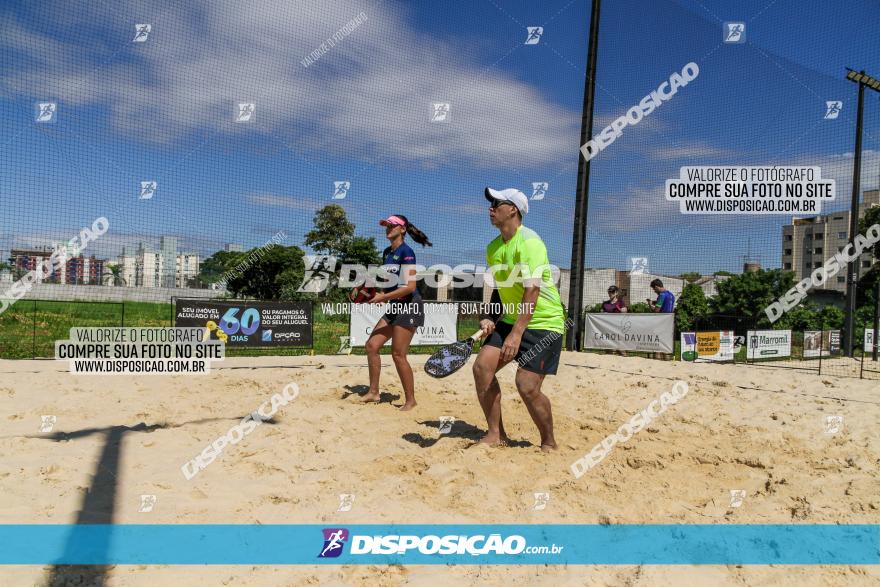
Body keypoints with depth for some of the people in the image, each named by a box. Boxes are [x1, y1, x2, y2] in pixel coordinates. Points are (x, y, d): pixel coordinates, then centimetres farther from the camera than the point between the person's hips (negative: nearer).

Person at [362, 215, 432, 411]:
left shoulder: (406, 252, -14)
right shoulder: (387, 252, 12)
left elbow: (410, 286, -20)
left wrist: (383, 297, -19)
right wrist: (376, 293, 2)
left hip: (409, 306, -9)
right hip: (394, 307, 9)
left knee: (398, 354, -7)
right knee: (372, 345, 5)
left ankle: (410, 400, 6)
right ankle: (373, 392, 16)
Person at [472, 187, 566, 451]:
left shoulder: (529, 241, -18)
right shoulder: (493, 247, 8)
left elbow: (532, 291, -25)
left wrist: (516, 334, -28)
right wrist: (490, 318, 2)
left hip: (543, 322, -7)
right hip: (510, 319, 8)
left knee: (527, 386, -13)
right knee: (482, 367, -7)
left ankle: (549, 443, 11)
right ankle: (496, 434, 8)